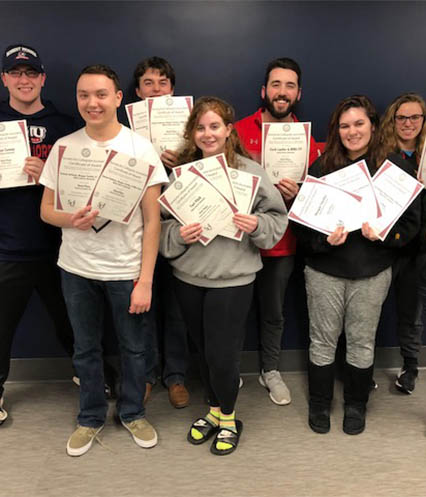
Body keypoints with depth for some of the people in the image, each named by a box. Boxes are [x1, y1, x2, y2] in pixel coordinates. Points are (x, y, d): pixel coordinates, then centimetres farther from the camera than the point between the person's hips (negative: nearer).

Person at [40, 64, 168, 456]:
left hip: (127, 269, -2)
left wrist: (145, 280, -11)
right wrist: (70, 219, -19)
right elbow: (46, 209, 5)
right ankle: (91, 417, 37)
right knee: (86, 348, 16)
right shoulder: (64, 147, 0)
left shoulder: (140, 148, -7)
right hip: (77, 268, 2)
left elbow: (152, 220, -7)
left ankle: (132, 412, 36)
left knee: (133, 347, 11)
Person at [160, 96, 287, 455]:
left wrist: (257, 225, -20)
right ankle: (214, 411, 41)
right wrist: (179, 235, -17)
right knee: (204, 351, 17)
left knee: (222, 354, 1)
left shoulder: (250, 171, -5)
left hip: (233, 278, -3)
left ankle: (228, 419, 29)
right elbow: (164, 223, 3)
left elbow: (278, 217, 0)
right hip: (189, 277, 4)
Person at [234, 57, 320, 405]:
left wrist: (297, 195, -14)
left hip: (282, 243, 2)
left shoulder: (307, 140, 2)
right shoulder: (240, 130, -4)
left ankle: (270, 370, 38)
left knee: (273, 313, 16)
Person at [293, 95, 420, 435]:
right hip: (325, 270, 1)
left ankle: (356, 405, 36)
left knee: (362, 341, 13)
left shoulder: (395, 166, -2)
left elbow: (412, 220, -1)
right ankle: (319, 404, 33)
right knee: (323, 340, 11)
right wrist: (323, 238, -20)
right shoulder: (321, 167, -1)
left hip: (372, 272, 0)